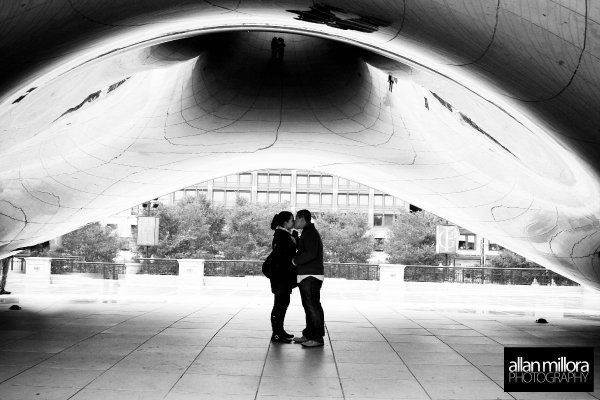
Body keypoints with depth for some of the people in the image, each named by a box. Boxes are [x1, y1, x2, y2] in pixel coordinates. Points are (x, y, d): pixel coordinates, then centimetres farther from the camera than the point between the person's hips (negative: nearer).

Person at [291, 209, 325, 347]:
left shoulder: (310, 233, -13)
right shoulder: (308, 233, 21)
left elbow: (311, 254, -24)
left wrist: (295, 261, -13)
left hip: (311, 276, -11)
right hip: (306, 276, 11)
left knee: (313, 306, -9)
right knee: (308, 306, 14)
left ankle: (317, 338, -8)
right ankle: (309, 335, 20)